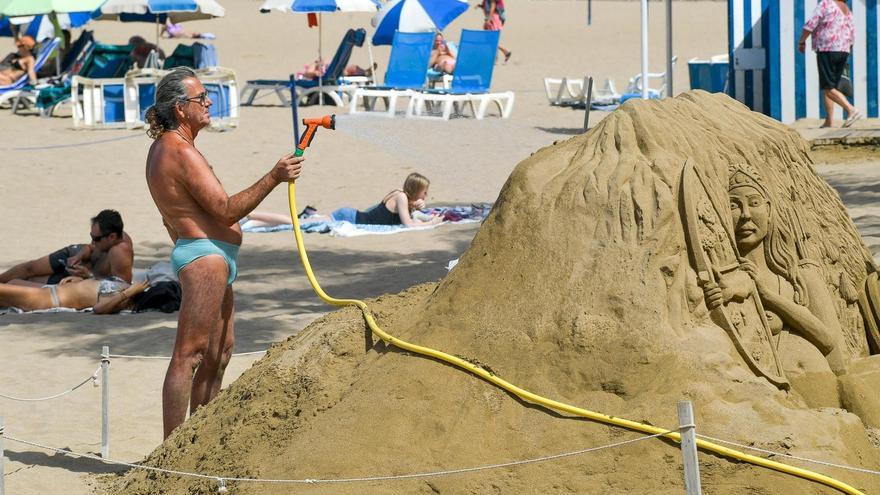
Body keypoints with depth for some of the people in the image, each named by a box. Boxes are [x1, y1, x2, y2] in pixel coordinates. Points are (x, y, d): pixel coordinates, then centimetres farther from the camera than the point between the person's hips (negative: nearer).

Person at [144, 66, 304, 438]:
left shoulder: (163, 149, 17)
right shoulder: (182, 153, -17)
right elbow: (227, 210, -20)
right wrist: (274, 178, -20)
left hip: (200, 258, 11)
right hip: (207, 257, -11)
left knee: (221, 351, 17)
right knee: (189, 355, -11)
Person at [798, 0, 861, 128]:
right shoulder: (847, 11, 15)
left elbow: (810, 25, -12)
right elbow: (852, 37, 16)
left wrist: (801, 41, 1)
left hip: (826, 51, -8)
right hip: (843, 52, 8)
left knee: (828, 89, -9)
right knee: (829, 88, 13)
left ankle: (851, 110, -24)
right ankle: (829, 121, 6)